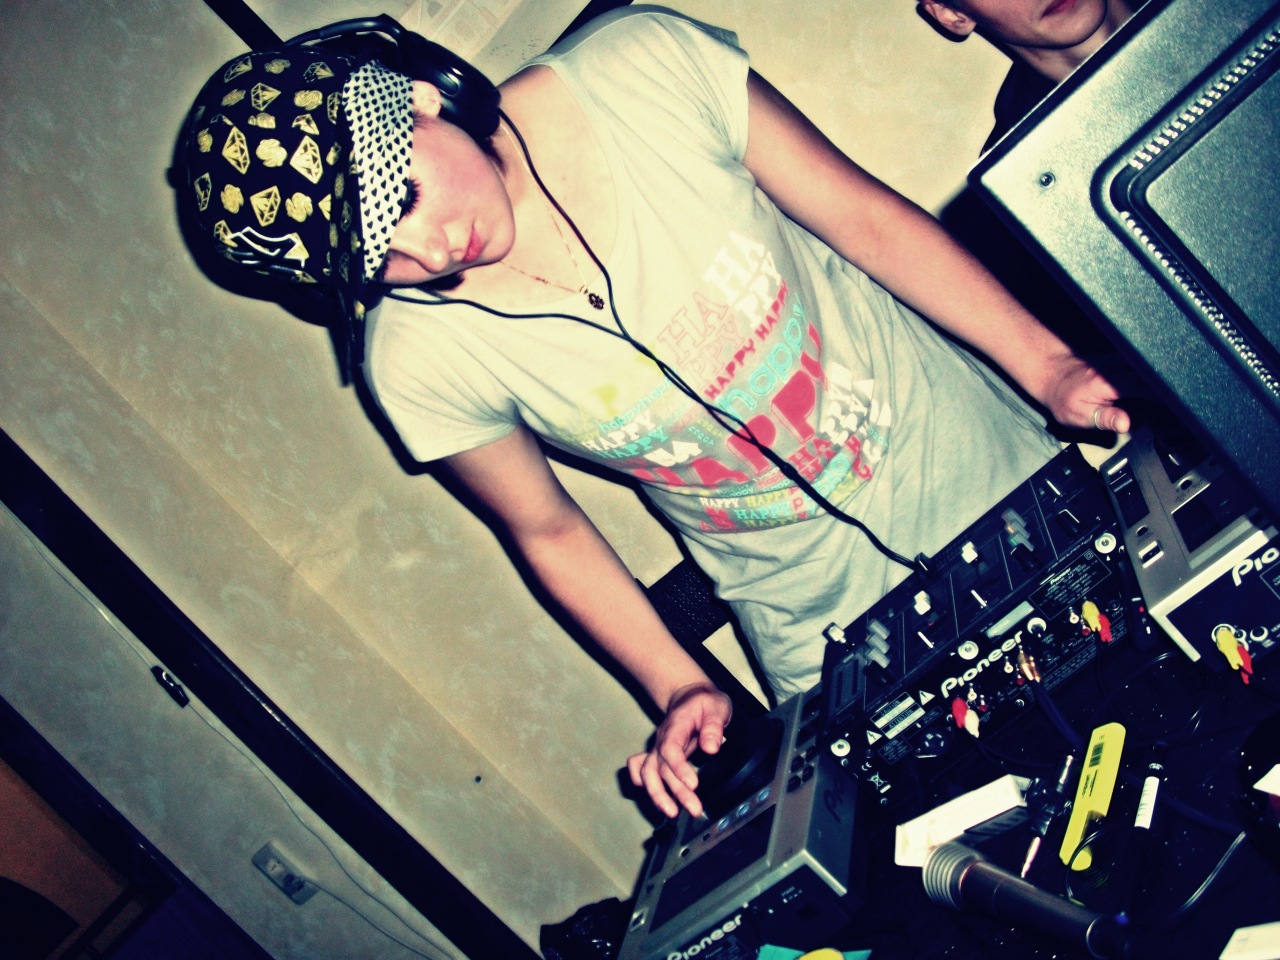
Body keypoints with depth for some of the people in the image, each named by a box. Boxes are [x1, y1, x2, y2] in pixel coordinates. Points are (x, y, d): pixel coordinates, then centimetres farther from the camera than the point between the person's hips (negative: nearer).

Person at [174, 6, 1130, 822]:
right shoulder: (418, 356, -19)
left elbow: (865, 214, -12)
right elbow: (550, 529, -3)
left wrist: (1048, 364, -17)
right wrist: (680, 687, -10)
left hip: (996, 461, 1)